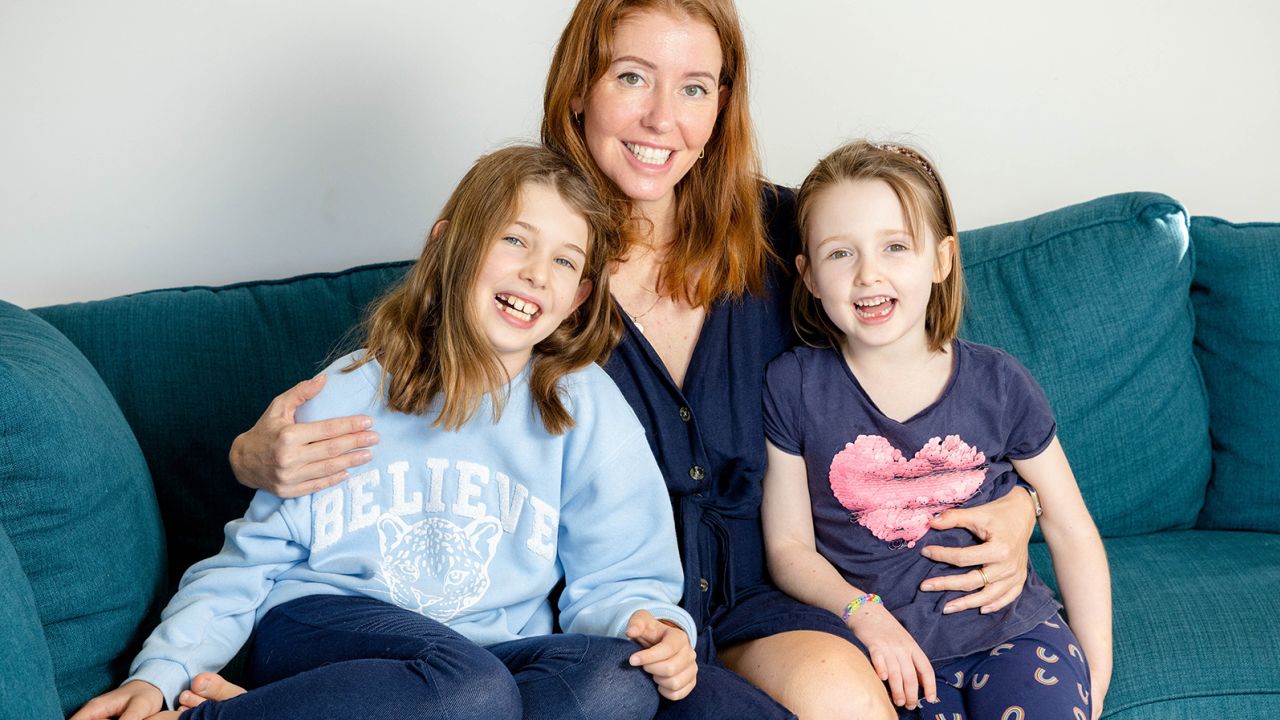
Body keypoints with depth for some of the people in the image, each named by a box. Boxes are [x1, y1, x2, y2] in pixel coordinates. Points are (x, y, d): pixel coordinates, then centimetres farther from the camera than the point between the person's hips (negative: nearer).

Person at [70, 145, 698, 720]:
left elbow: (614, 577, 7)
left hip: (499, 650, 3)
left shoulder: (586, 410, 6)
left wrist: (652, 625, -17)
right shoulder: (348, 394, 6)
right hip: (321, 630, -3)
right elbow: (256, 558, 8)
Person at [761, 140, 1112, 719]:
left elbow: (1072, 532, 7)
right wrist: (863, 612, -16)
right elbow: (788, 546, 1)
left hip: (1010, 632, 0)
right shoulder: (792, 387, -1)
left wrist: (1096, 673, 3)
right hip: (883, 648, 0)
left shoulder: (998, 384, 0)